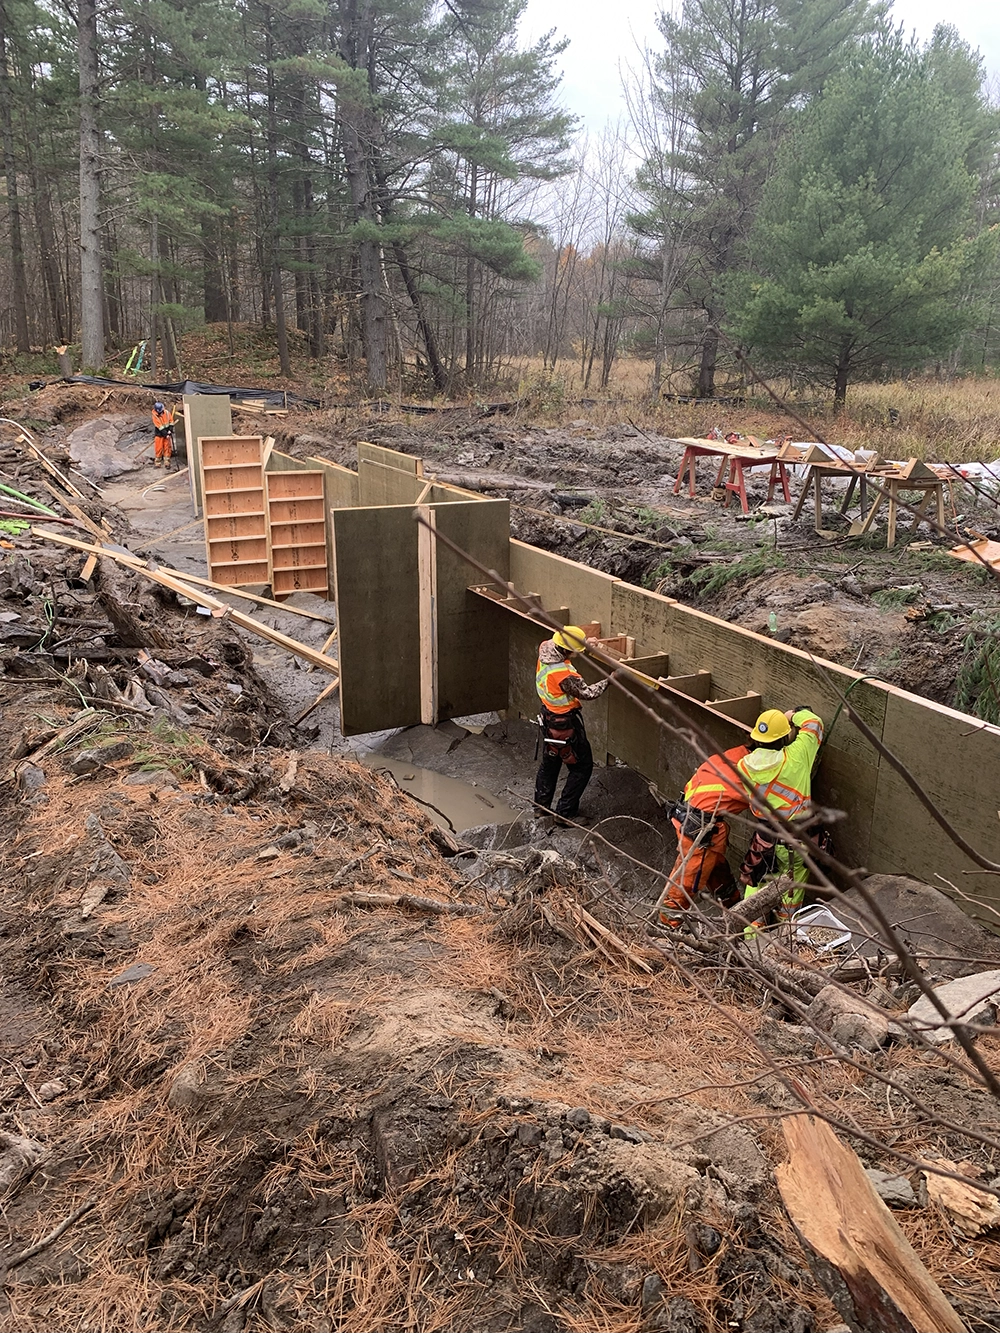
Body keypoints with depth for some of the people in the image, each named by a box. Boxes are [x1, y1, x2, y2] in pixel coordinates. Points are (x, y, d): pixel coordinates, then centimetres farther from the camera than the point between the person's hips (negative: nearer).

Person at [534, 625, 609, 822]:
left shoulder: (545, 648, -12)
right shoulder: (564, 675, -34)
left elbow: (556, 646, 13)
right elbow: (587, 693, -20)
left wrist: (584, 644, 7)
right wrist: (609, 681, -9)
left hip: (548, 719, 9)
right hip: (566, 724, -9)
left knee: (549, 764, 23)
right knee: (582, 767, 9)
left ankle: (541, 807, 34)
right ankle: (565, 813, 14)